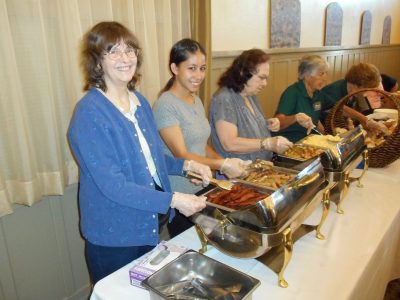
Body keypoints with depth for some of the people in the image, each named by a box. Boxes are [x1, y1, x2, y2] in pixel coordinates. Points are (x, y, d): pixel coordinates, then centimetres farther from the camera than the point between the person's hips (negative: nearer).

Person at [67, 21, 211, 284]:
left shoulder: (140, 101, 1)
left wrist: (185, 165, -7)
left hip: (152, 224, 7)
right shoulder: (90, 112, -22)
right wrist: (172, 200, -28)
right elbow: (112, 184, -26)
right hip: (114, 236, -7)